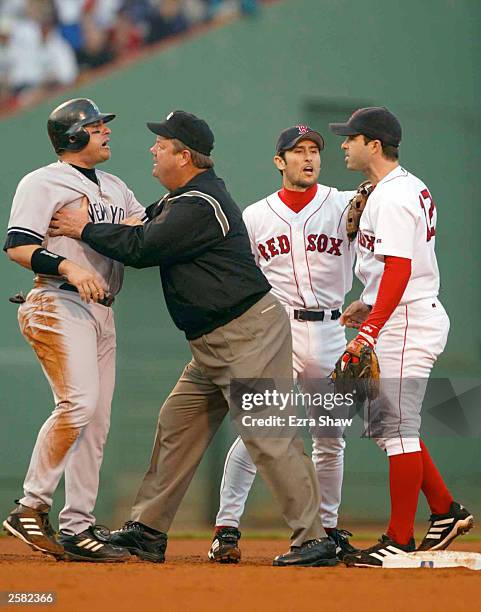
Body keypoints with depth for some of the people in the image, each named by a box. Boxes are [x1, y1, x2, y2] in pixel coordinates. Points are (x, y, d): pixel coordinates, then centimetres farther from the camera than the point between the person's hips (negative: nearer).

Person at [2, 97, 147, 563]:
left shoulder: (115, 188, 22)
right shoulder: (43, 183, -3)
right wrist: (69, 266, -25)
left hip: (101, 311, 8)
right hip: (58, 305, -8)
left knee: (97, 419, 3)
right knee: (78, 402, -22)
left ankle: (77, 528, 5)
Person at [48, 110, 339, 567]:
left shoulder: (200, 206, -18)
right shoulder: (181, 198, 15)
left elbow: (141, 249, -16)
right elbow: (145, 231, 25)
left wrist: (85, 229, -2)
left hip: (251, 333, -11)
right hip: (215, 343, 11)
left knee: (268, 435, -12)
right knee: (177, 423, 13)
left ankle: (313, 540, -10)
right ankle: (148, 530, 19)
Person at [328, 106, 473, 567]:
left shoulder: (391, 198, -17)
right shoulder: (411, 188, 16)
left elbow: (399, 270, -24)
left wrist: (369, 331, -28)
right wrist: (370, 306, 21)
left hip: (406, 322, -11)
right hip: (411, 318, 11)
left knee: (397, 427, -7)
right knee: (387, 425, 16)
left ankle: (400, 541, -3)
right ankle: (445, 512, 19)